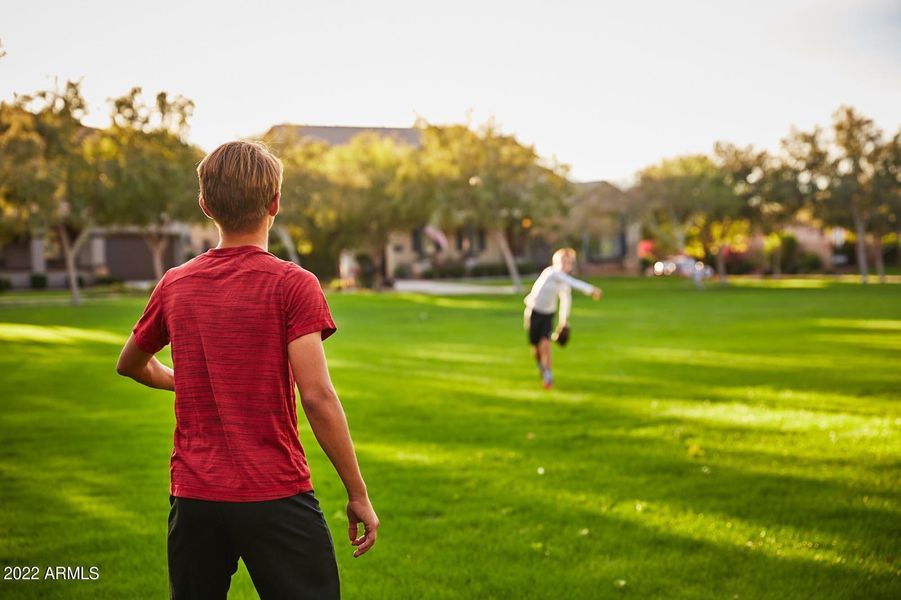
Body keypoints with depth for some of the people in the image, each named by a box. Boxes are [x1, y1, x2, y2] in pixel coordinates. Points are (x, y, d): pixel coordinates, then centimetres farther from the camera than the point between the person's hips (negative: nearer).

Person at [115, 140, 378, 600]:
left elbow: (130, 365, 21)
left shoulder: (175, 285, 5)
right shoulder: (292, 285, -9)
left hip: (192, 497, 5)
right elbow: (317, 396, -15)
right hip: (275, 495, -4)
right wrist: (357, 493, -8)